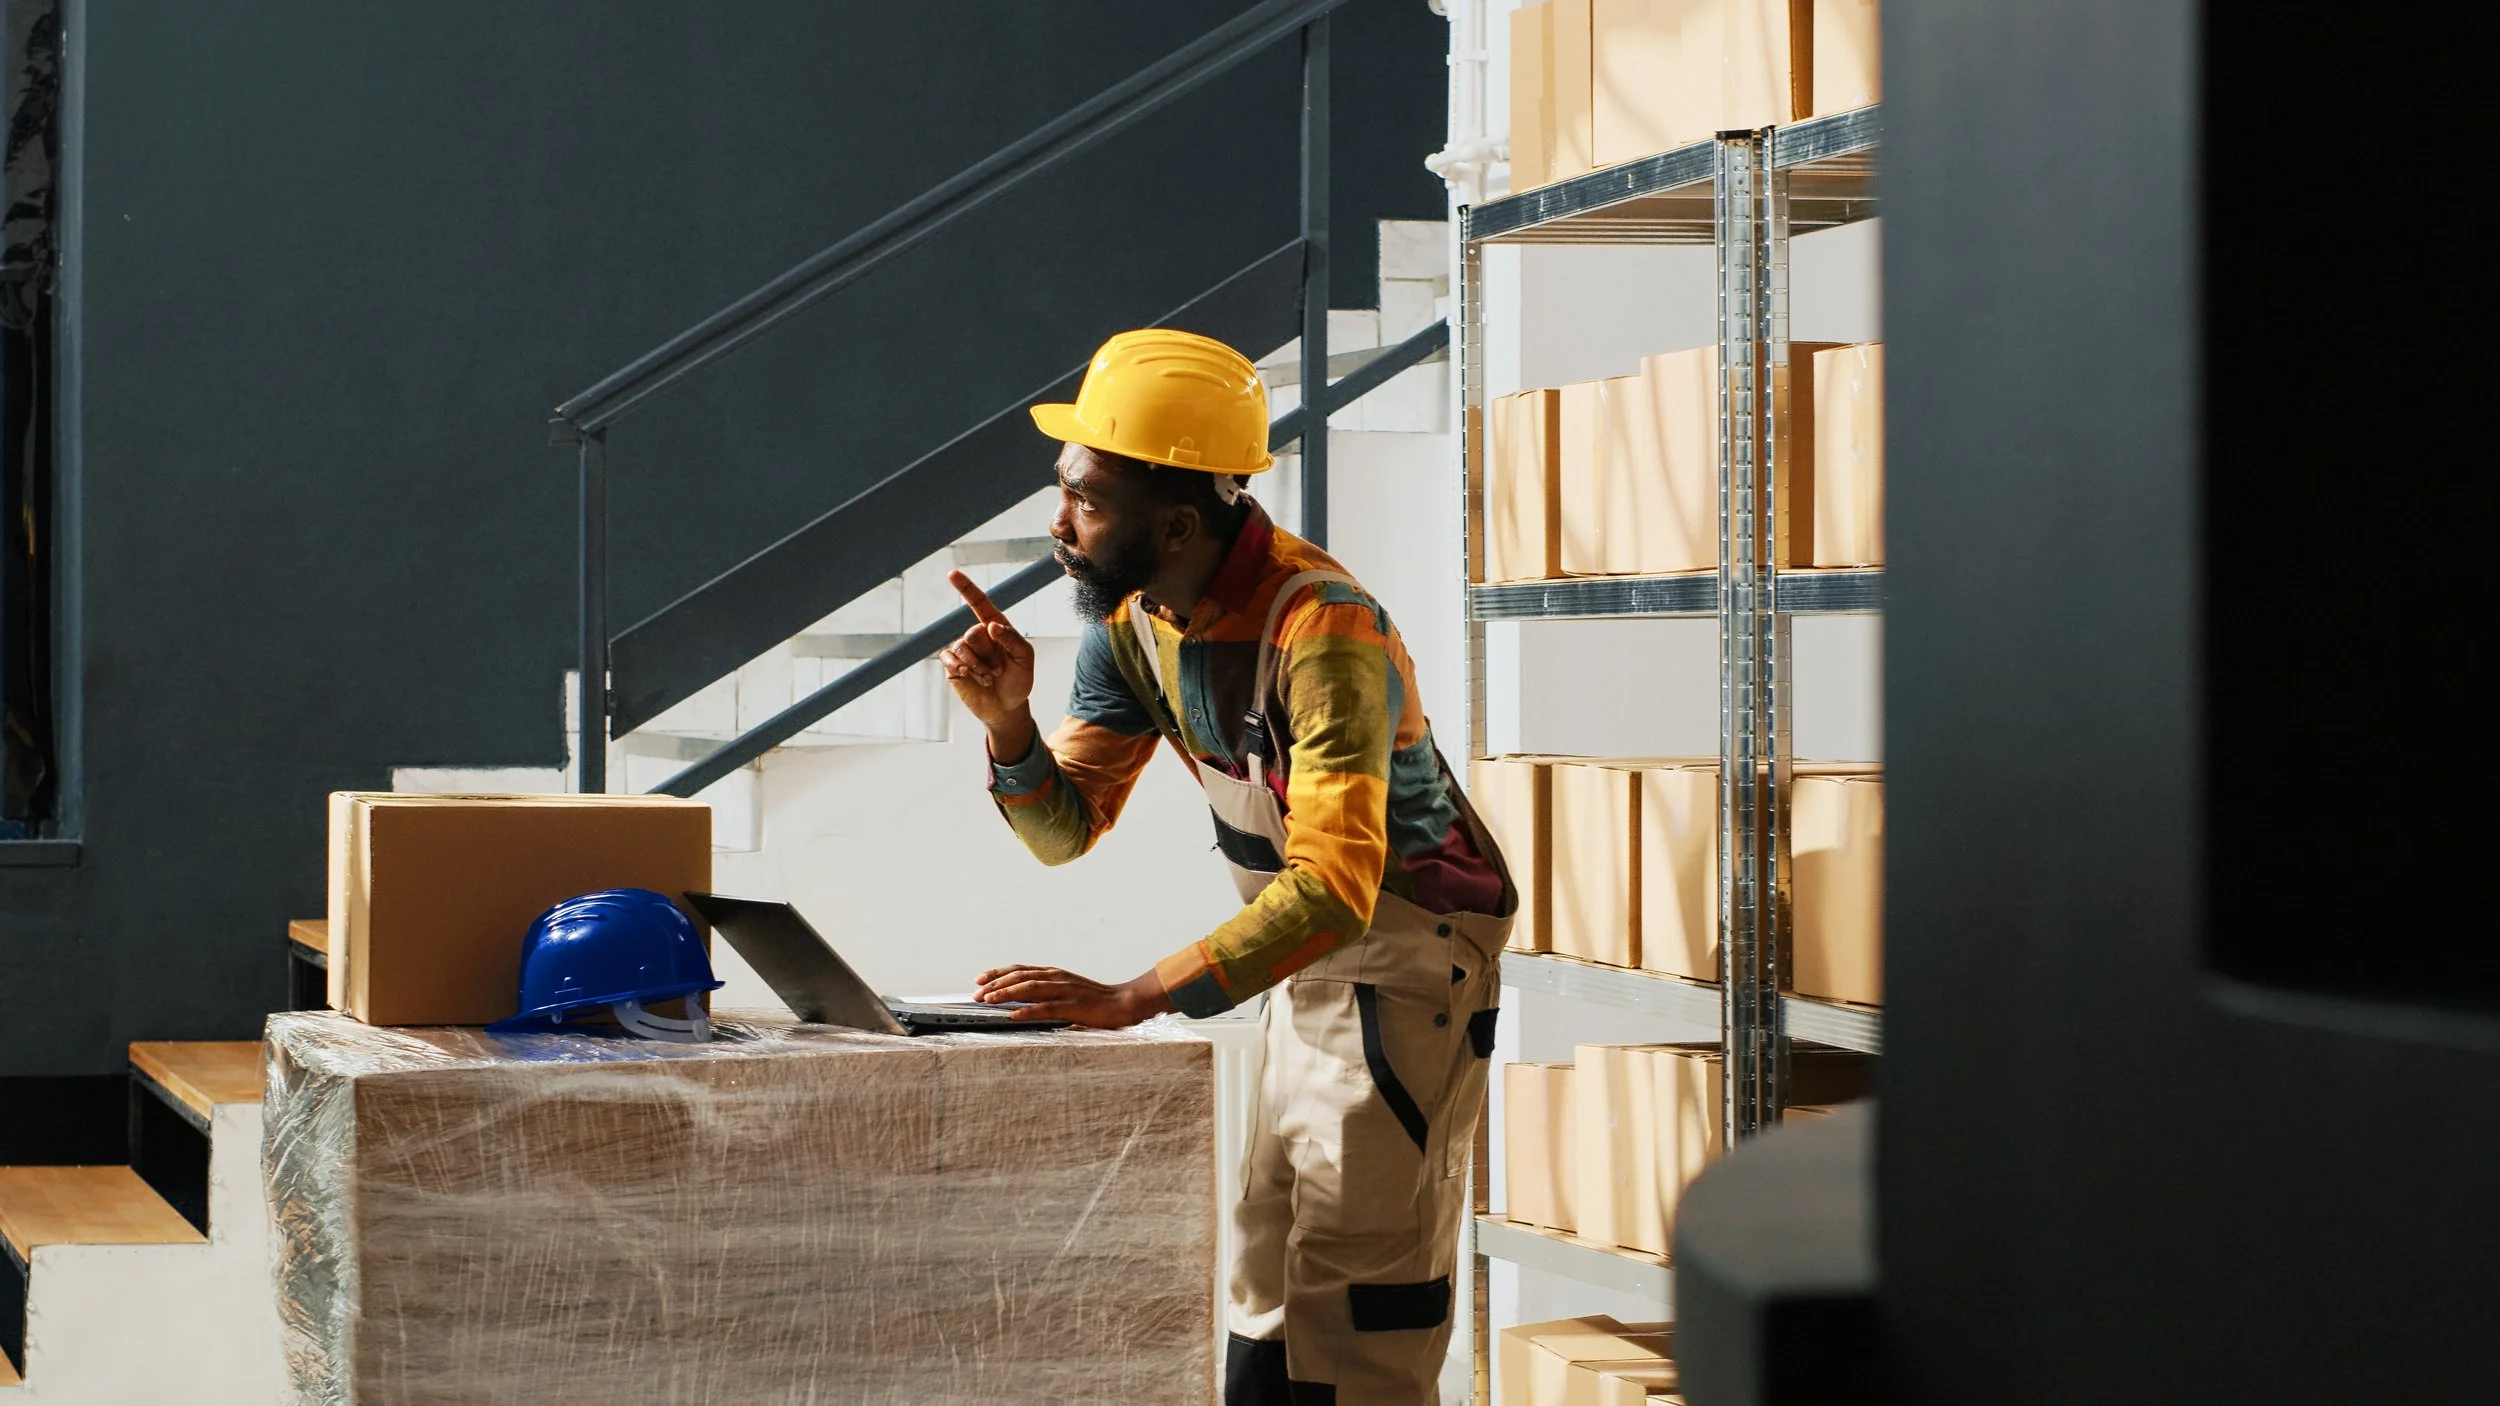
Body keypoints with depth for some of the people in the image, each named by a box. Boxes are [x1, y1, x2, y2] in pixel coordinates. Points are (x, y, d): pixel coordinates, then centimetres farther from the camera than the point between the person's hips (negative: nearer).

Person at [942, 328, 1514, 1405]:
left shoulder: (1324, 626, -30)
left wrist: (1141, 997, -45)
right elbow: (1067, 826, 0)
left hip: (1410, 945, -9)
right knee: (1265, 1284, 14)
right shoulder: (1131, 619, -4)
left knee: (1353, 1299, -12)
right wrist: (1008, 719, -20)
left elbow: (1336, 884, -39)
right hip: (1302, 954, 9)